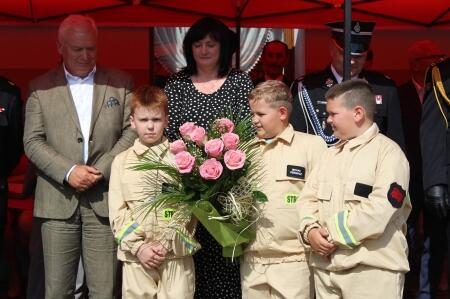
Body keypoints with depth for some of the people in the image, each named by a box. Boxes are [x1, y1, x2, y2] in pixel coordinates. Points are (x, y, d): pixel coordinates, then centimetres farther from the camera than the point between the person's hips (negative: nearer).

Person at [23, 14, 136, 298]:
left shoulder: (121, 83, 9)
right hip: (58, 200, 0)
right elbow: (33, 141, 2)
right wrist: (68, 172, -12)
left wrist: (102, 169, -8)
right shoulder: (41, 87, 8)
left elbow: (132, 131, 4)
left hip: (105, 198, 0)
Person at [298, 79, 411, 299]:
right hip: (325, 266, 6)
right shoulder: (330, 153, 16)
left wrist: (331, 234, -11)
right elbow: (308, 197, 11)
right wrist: (310, 230, -9)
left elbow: (377, 213, -18)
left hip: (373, 270, -6)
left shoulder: (388, 152, -7)